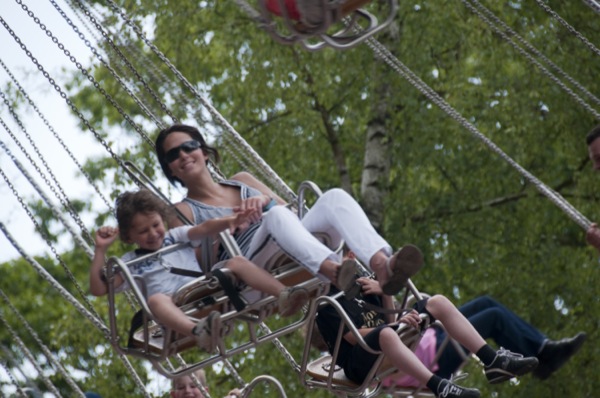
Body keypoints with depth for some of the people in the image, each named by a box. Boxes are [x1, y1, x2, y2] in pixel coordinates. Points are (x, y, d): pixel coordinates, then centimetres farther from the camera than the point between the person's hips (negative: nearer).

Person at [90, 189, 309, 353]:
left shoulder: (175, 237, 28)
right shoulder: (130, 262, 23)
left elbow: (204, 229, 10)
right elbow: (98, 288, 14)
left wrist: (229, 221, -10)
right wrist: (101, 250, 8)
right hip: (176, 307, -3)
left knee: (237, 262, -16)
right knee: (156, 299, -39)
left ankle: (283, 295, -38)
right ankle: (198, 331, -69)